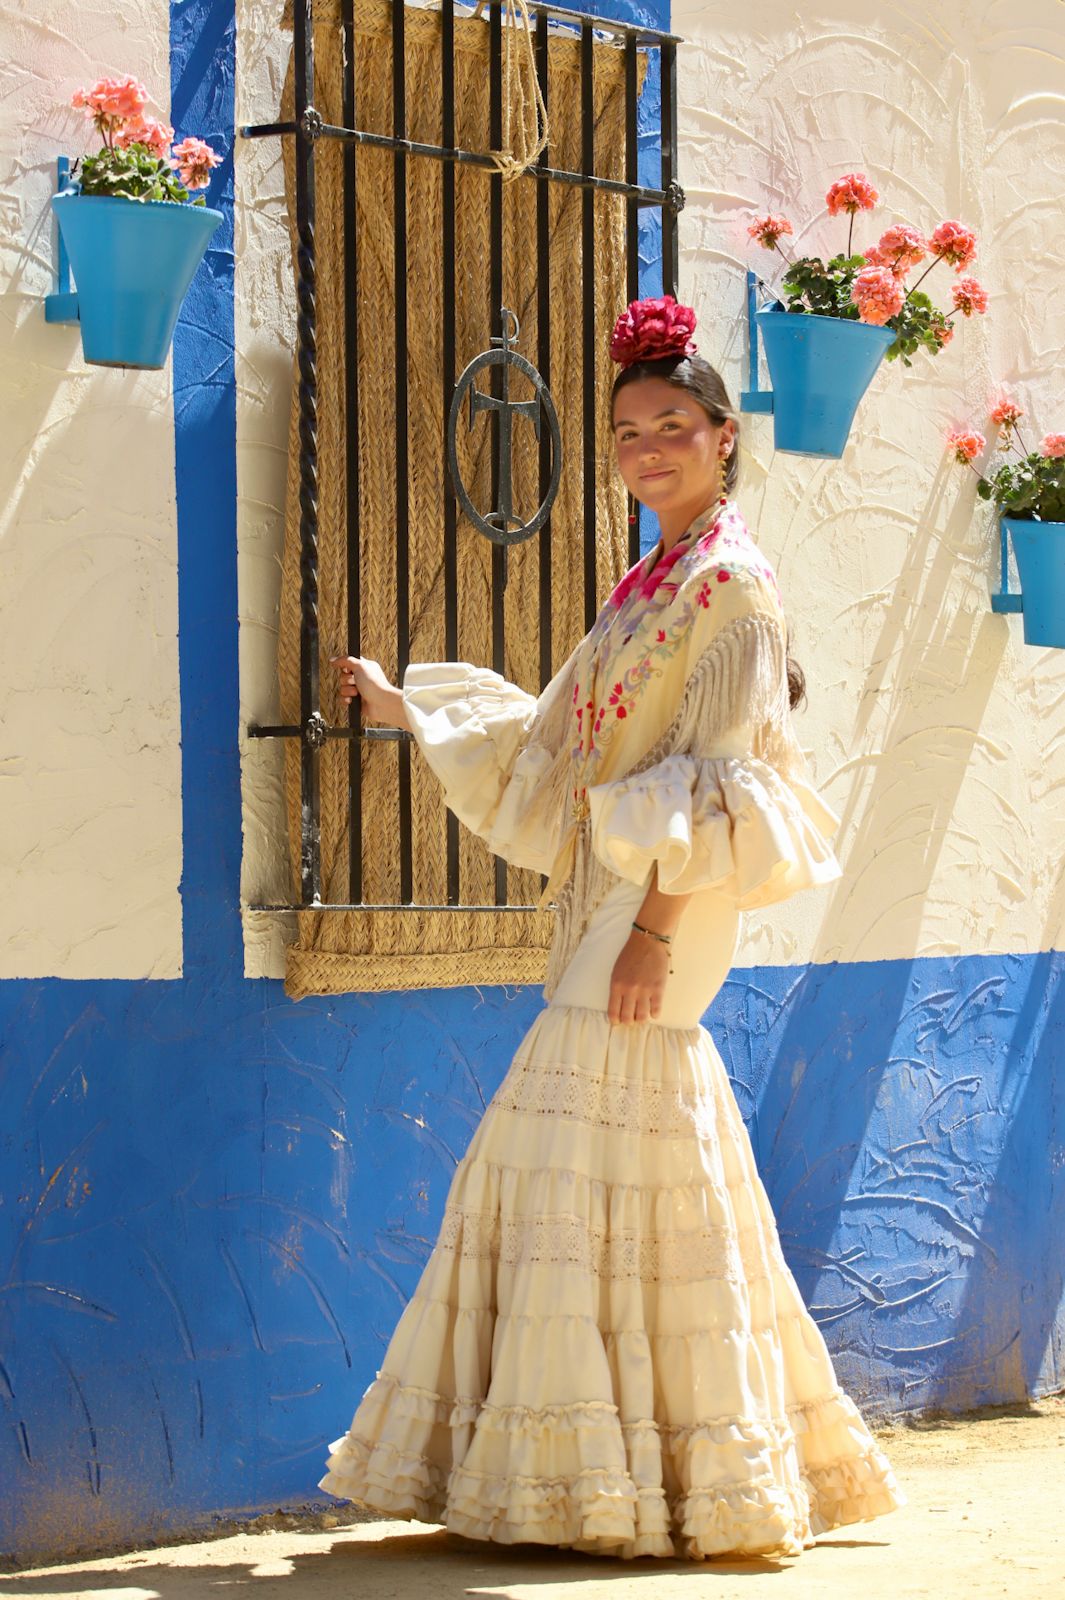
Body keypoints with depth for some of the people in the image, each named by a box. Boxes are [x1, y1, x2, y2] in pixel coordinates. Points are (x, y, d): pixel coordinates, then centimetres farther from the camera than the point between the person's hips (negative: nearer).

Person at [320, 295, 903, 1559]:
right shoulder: (648, 590, 19)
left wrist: (657, 925, -21)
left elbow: (720, 782, -15)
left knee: (607, 1163, -12)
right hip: (607, 899, 9)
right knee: (553, 1162, 7)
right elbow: (551, 739, 27)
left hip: (664, 903, -9)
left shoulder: (733, 583, -7)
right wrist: (411, 709, 33)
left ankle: (623, 1485, -6)